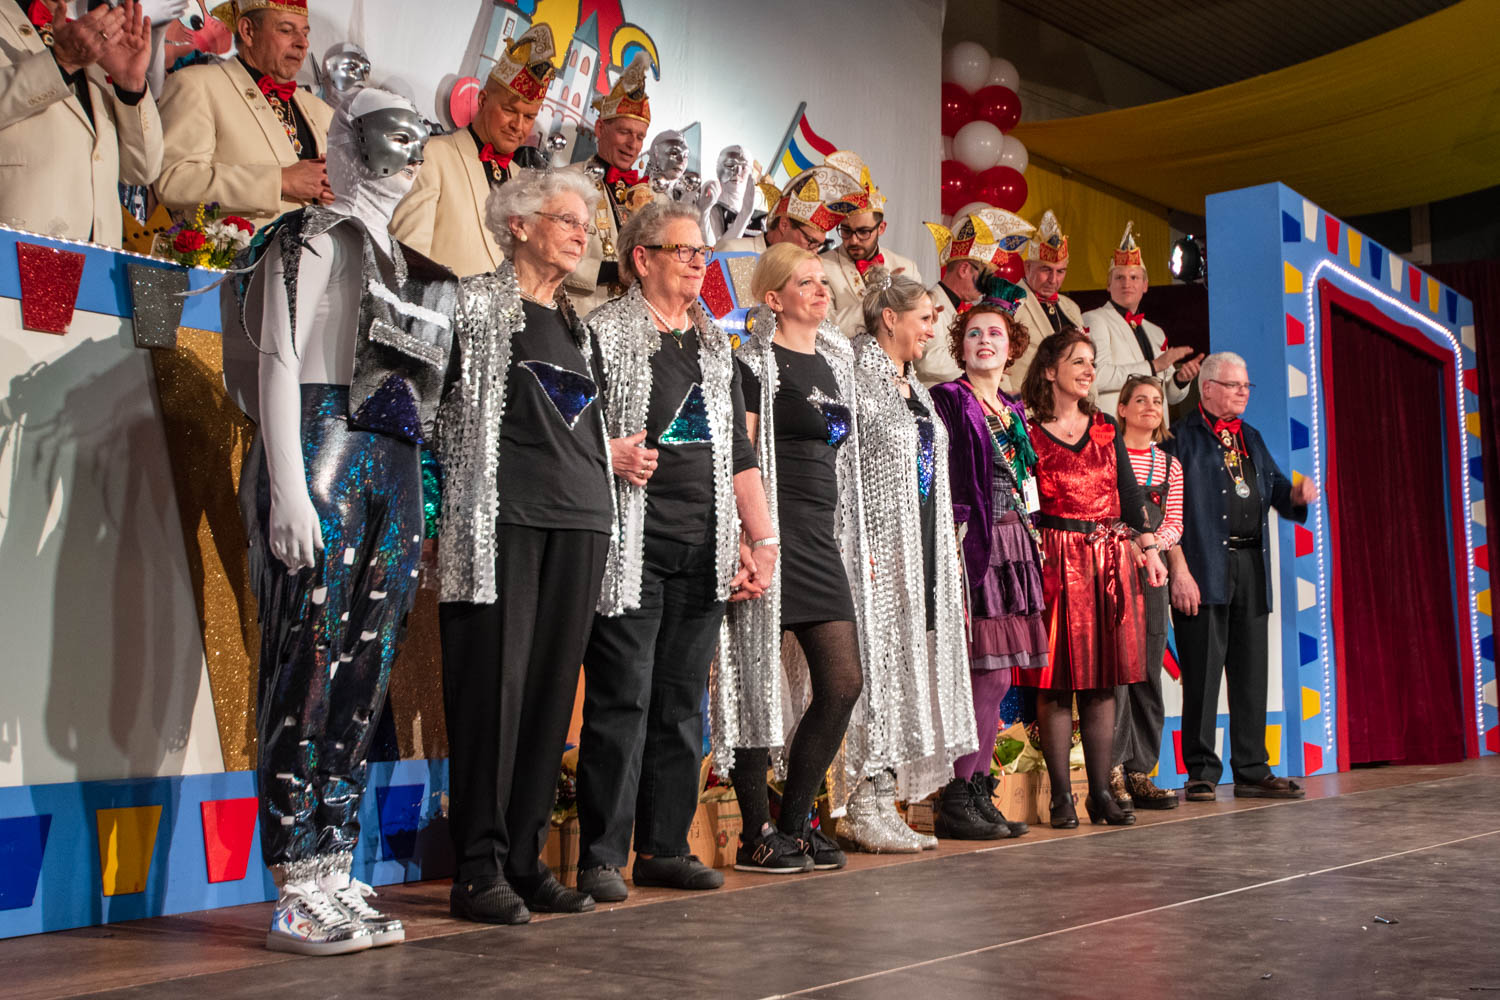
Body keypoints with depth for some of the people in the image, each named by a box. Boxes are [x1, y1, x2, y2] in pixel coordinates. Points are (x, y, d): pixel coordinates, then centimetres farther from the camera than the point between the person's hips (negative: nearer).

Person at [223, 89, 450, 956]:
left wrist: (414, 514, 15)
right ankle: (298, 896, -3)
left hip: (394, 472, 7)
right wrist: (288, 488, -17)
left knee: (365, 676, 5)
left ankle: (334, 878, 12)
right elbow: (277, 361, -7)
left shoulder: (410, 264, 22)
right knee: (310, 668, -8)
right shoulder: (314, 236, 2)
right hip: (323, 456, -7)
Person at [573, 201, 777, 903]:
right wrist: (608, 454, -19)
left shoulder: (716, 345, 19)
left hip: (705, 550, 6)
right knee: (621, 699, -6)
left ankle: (665, 847, 17)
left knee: (683, 701, 8)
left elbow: (739, 452, 19)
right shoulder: (604, 332, 0)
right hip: (633, 547, -6)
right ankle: (600, 856, 3)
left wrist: (763, 539, 13)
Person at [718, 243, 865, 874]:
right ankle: (757, 834, 8)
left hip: (820, 537, 8)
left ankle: (795, 820, 17)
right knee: (761, 681, -2)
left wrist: (844, 539, 19)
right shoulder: (755, 363, -4)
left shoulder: (834, 360, 19)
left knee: (843, 682, 4)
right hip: (771, 533, -8)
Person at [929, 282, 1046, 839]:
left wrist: (1031, 538, 16)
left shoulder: (1013, 411, 19)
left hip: (1013, 548, 8)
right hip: (974, 546, -8)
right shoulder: (948, 401, -3)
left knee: (996, 677, 7)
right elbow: (939, 480, -11)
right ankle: (956, 799, -4)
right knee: (990, 674, -11)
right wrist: (952, 541, -19)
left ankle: (979, 791, 13)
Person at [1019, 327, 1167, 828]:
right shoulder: (1029, 431, -1)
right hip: (1056, 559, -5)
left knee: (1103, 679, 5)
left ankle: (1101, 791, 11)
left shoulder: (1106, 428, 15)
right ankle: (1061, 795, 3)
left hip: (1109, 558, 5)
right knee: (1057, 678, -3)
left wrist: (1148, 546, 2)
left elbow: (1129, 491, 12)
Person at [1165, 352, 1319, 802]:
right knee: (1202, 672, -4)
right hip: (1204, 567, -7)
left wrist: (1298, 494, -2)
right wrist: (1180, 570, -16)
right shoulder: (1184, 438, -1)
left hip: (1252, 563, 7)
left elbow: (1276, 490, 23)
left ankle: (1253, 771, 15)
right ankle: (1201, 772, 4)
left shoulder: (1251, 439, 21)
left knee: (1251, 671, 8)